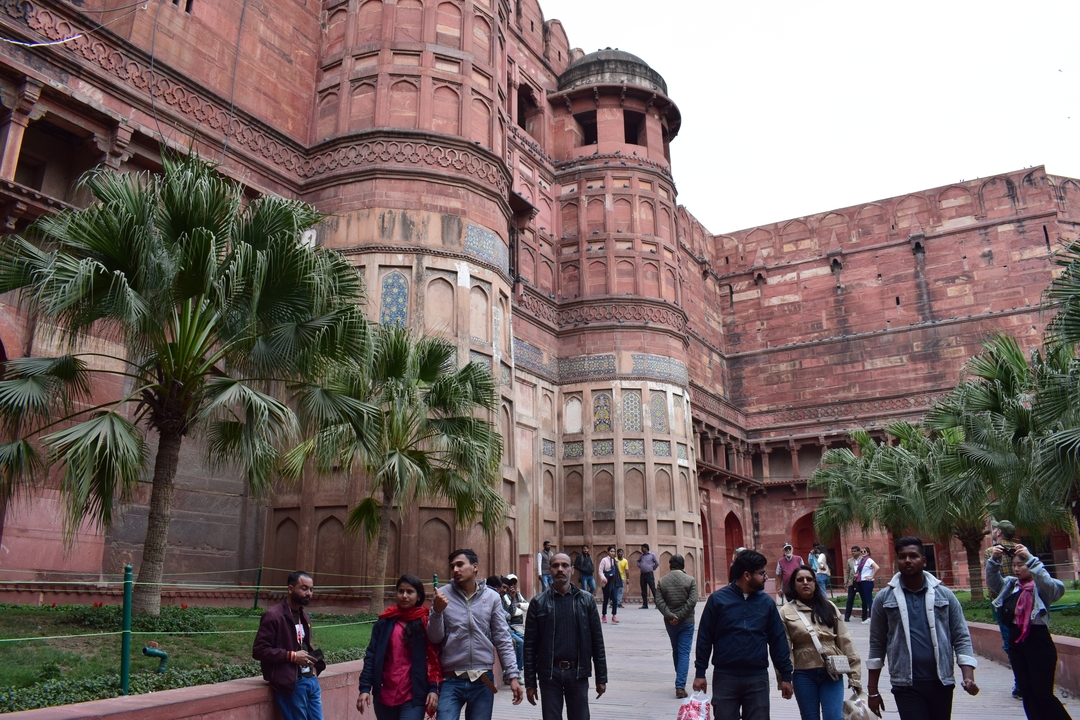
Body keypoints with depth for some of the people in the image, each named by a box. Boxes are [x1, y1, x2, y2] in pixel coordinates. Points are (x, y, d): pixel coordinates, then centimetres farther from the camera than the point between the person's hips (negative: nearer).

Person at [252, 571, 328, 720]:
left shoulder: (304, 616, 15)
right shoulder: (273, 616, -11)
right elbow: (259, 650, -16)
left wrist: (313, 664, 6)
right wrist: (292, 656, -20)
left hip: (311, 680, 8)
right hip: (291, 683, -8)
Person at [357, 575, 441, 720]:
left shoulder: (426, 622, -1)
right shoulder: (385, 622, 5)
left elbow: (434, 658, -3)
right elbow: (371, 656, 4)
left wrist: (433, 689, -11)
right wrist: (365, 688, -4)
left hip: (413, 697, -3)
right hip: (384, 695, 3)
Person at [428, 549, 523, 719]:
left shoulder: (492, 597, 1)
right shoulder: (443, 595, -1)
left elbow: (502, 640, 3)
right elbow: (435, 639, -1)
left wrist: (512, 675, -3)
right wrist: (437, 611, -17)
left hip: (483, 681, 1)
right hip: (451, 680, -1)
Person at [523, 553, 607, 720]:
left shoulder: (586, 600, 3)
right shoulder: (538, 603, 0)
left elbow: (597, 641, 4)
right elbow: (530, 645, 1)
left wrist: (601, 678, 3)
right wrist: (530, 683, 0)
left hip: (578, 673, 1)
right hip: (549, 674, 0)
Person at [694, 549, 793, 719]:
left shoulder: (766, 602, 3)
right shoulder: (718, 599, -5)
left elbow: (778, 640, 7)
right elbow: (704, 638, -1)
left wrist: (785, 675, 6)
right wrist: (700, 673, -1)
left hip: (758, 678, 2)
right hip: (724, 677, -2)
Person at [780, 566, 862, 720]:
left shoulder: (829, 607, 5)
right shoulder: (786, 612, -2)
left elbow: (845, 641, 4)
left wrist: (855, 675, 2)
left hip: (832, 673, 1)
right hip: (803, 675, -1)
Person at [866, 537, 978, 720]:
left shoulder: (945, 595, 3)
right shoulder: (884, 598, -1)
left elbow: (961, 638, 3)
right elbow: (877, 644, 2)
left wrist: (968, 677, -12)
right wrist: (873, 690, 1)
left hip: (941, 683, 2)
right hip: (906, 686, -2)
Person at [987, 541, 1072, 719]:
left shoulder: (1042, 586, -6)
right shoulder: (1010, 584, 11)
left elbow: (1050, 585, -26)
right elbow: (992, 581, 3)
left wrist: (1030, 559, -30)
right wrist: (994, 559, -11)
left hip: (1038, 642, -6)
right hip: (1015, 642, 6)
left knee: (1043, 693, -2)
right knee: (1026, 693, 10)